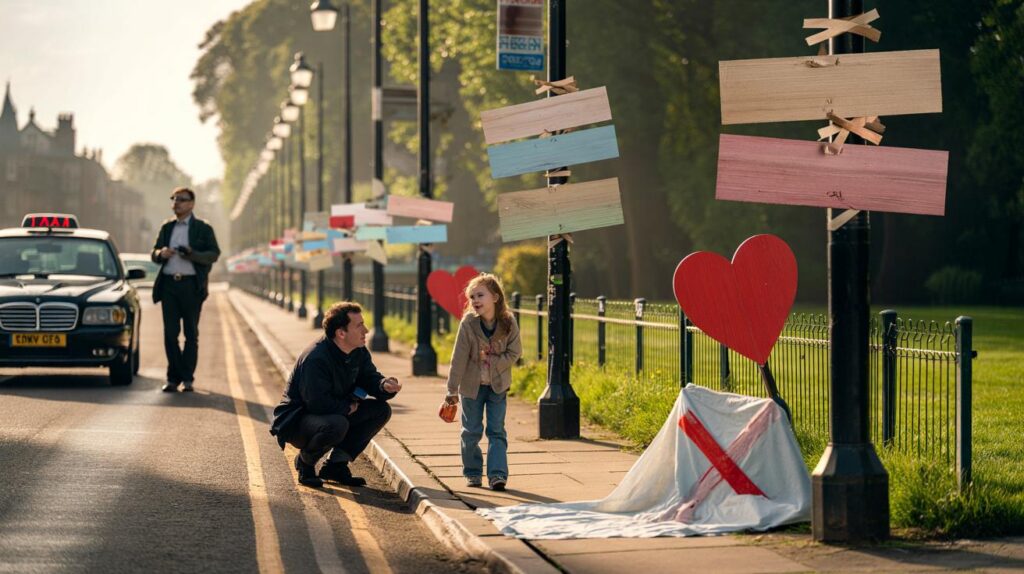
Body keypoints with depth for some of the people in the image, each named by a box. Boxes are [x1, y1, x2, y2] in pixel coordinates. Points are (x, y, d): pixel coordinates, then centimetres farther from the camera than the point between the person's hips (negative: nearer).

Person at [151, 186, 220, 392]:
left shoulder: (202, 228, 4)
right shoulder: (167, 227, 16)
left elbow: (214, 254, -3)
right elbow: (154, 254, 16)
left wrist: (192, 254, -19)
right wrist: (161, 254, -7)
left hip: (191, 285, -3)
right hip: (169, 284, 3)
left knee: (191, 333, 0)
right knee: (170, 333, 0)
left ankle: (187, 378, 5)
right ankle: (174, 377, 6)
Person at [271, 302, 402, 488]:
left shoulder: (359, 353, 0)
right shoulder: (315, 359, -28)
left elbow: (370, 379, 2)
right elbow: (318, 402, -31)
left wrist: (385, 386, -23)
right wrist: (347, 407, -16)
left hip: (336, 413, 9)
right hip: (295, 422, -9)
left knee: (381, 410, -5)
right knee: (336, 424, -40)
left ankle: (336, 464, 0)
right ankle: (305, 462, -7)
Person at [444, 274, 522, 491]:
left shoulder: (508, 322, -16)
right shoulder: (468, 324, -18)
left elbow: (514, 353, -9)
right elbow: (459, 358, -15)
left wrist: (493, 362, -23)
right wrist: (452, 390, -14)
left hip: (498, 384, 0)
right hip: (472, 384, 0)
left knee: (497, 431, -1)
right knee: (471, 432, 7)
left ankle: (497, 474, -3)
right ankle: (473, 473, 21)